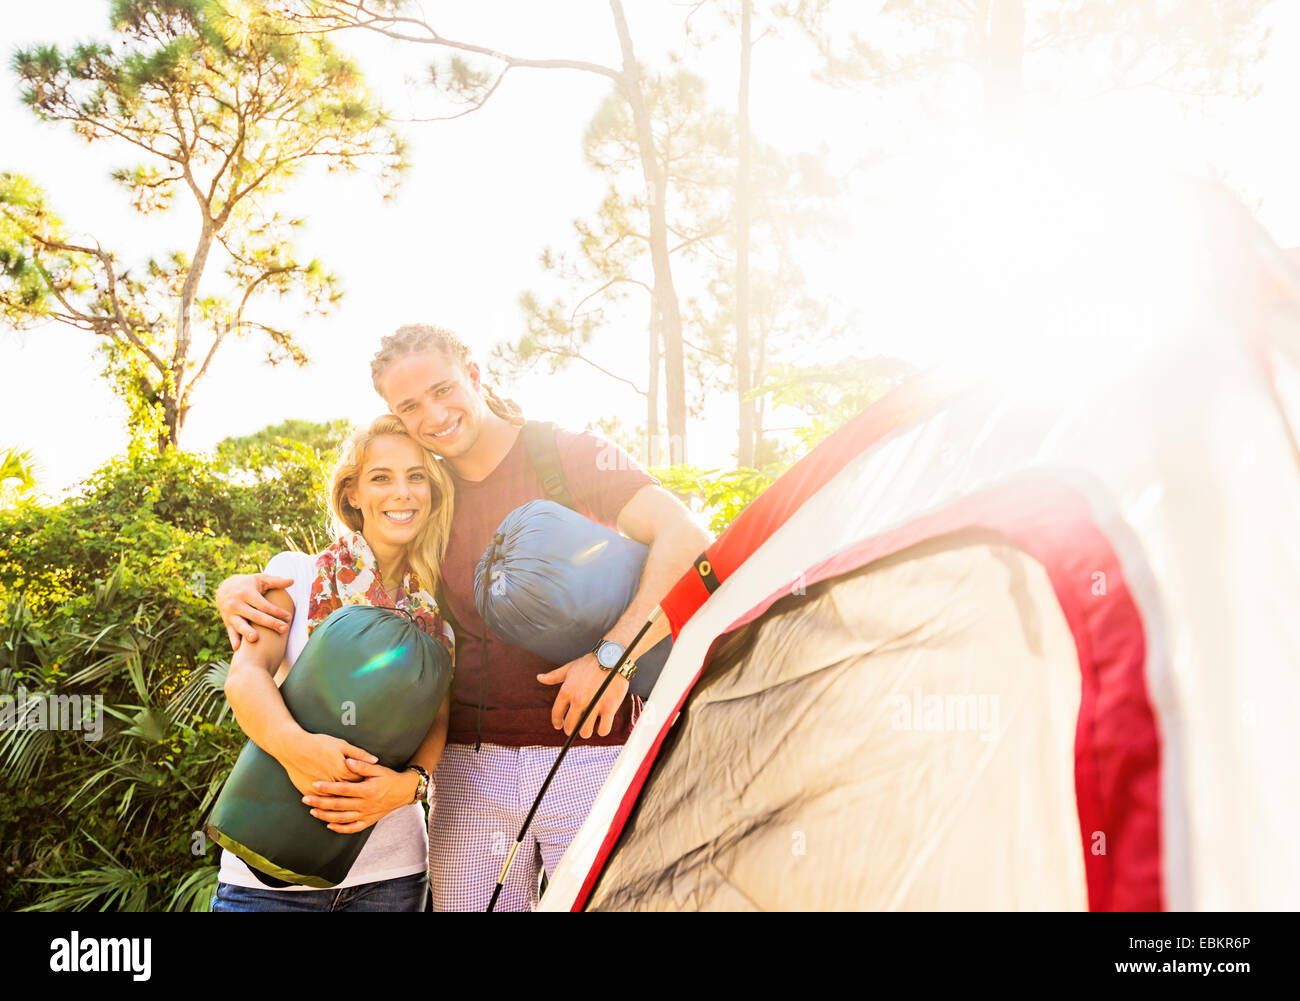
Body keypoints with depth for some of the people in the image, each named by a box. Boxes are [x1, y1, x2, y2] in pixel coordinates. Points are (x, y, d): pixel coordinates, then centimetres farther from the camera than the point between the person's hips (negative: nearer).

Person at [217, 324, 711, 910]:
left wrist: (615, 652, -25)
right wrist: (240, 588, -1)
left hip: (588, 751, -4)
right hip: (471, 761, 4)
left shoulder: (571, 456, -3)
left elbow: (687, 539, -16)